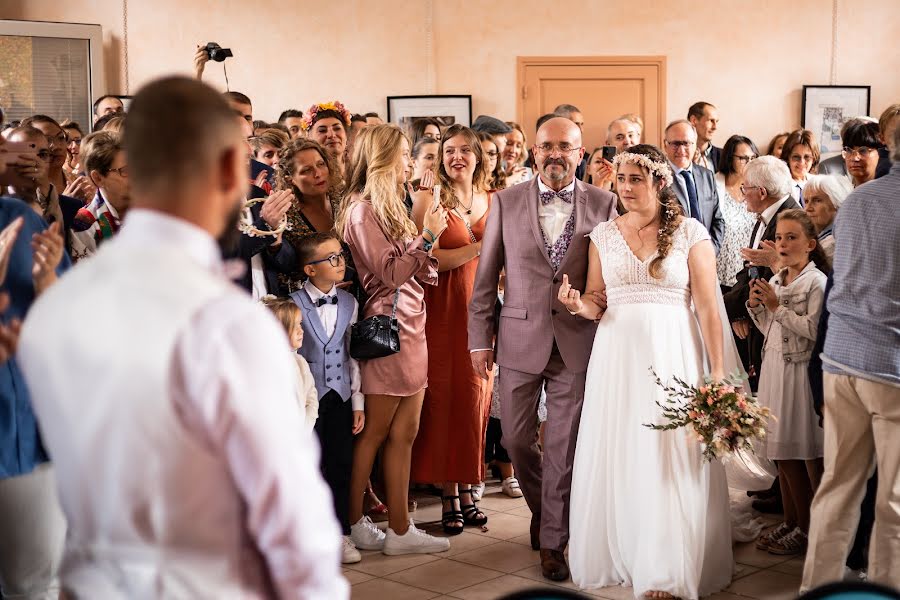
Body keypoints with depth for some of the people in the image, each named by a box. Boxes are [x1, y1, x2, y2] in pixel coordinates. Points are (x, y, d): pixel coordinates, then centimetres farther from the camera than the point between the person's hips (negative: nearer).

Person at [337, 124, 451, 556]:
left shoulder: (389, 208, 17)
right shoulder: (363, 209, -11)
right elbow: (390, 272, -16)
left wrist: (427, 234, 4)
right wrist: (428, 236, -11)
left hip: (410, 328, 9)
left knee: (404, 432, 8)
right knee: (374, 433, 0)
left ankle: (400, 529, 12)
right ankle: (353, 525, 10)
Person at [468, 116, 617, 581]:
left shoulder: (603, 204, 0)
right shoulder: (506, 202, 2)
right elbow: (485, 276, 4)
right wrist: (480, 338, 2)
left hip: (577, 341, -1)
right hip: (519, 338, 1)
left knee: (564, 446, 3)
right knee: (516, 438, 11)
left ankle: (553, 542, 17)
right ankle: (541, 508, 38)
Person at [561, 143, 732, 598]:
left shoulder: (691, 234, -1)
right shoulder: (603, 235, 8)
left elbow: (707, 307, -5)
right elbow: (594, 303, 11)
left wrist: (718, 373, -9)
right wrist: (578, 305, -12)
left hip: (673, 354, -3)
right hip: (617, 355, 3)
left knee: (671, 458, 0)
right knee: (615, 455, 6)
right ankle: (616, 555, 21)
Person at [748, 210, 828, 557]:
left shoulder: (816, 281, -10)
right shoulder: (775, 281, 14)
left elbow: (813, 329, -20)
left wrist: (777, 307, -17)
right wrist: (756, 307, 2)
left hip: (801, 369, -8)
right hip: (774, 369, 8)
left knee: (808, 454, -1)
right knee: (781, 453, 11)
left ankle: (808, 530, 6)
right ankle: (792, 522, 21)